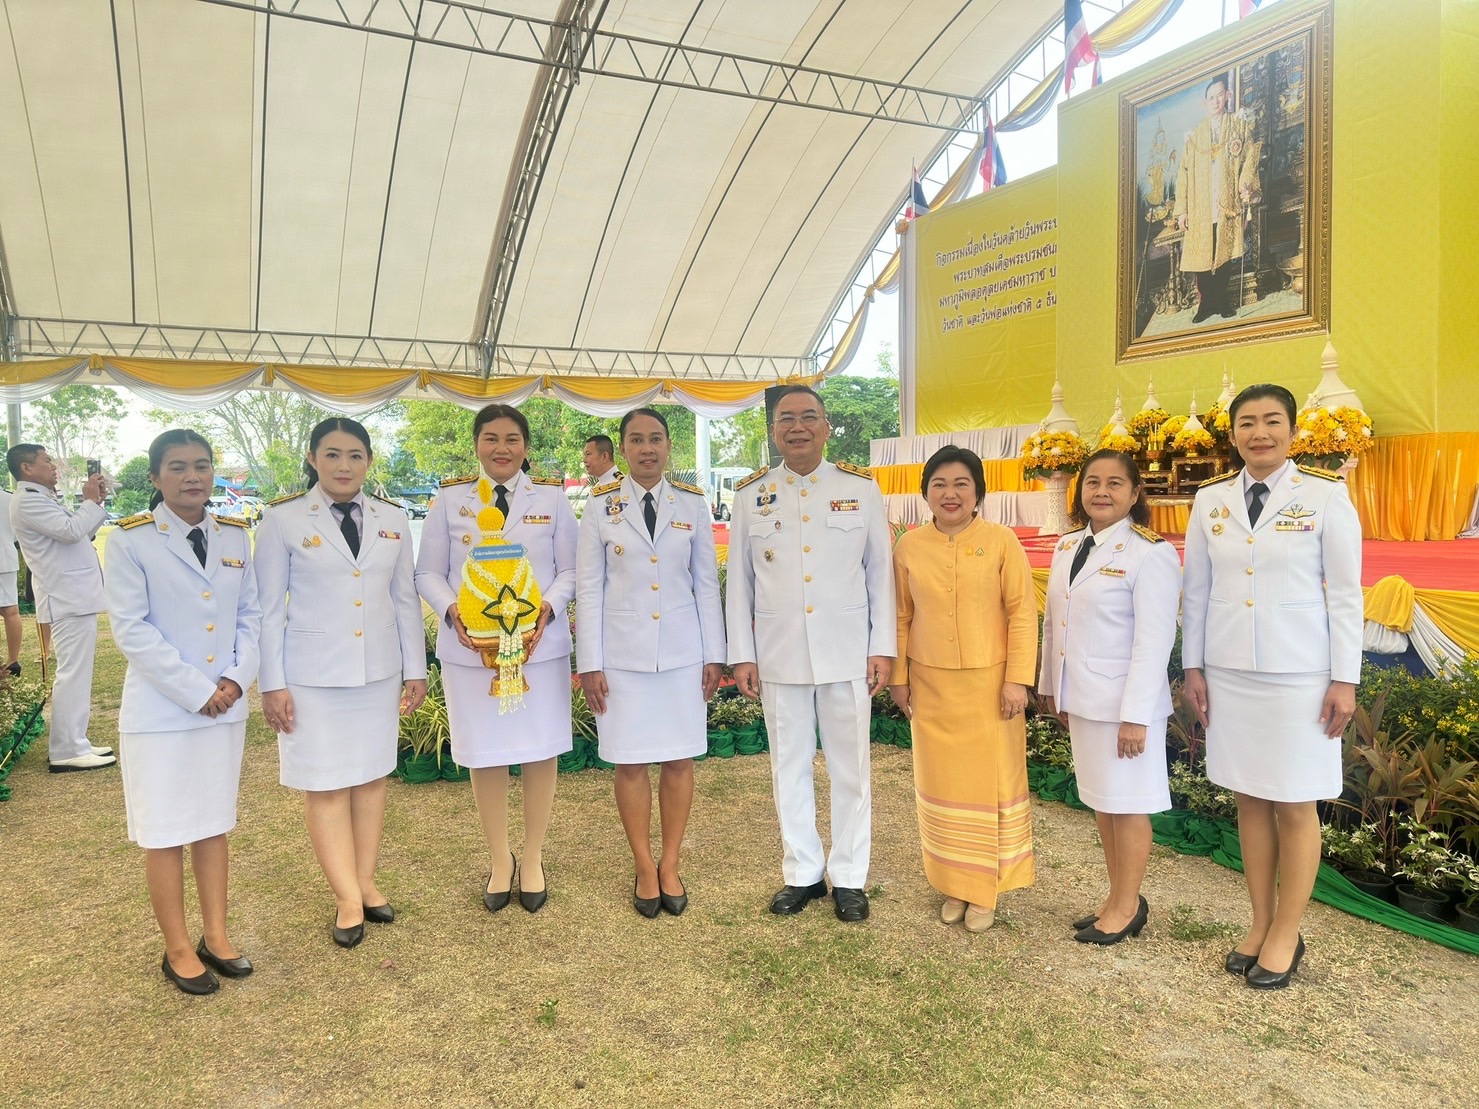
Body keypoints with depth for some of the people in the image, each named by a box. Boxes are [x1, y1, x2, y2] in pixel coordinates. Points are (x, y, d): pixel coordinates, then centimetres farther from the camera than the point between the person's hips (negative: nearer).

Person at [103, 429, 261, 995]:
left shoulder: (235, 536, 5)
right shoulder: (131, 540, -9)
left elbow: (250, 615, 7)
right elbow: (131, 630, -12)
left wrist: (237, 678, -8)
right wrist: (196, 691, -14)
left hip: (225, 706, 4)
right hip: (160, 709, -4)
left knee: (213, 823, 14)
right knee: (166, 831, 6)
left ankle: (216, 936, 26)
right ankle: (178, 949, 21)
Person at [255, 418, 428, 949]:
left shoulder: (392, 520, 5)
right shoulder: (283, 521, -4)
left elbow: (405, 599, 9)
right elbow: (269, 608, -3)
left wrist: (415, 669, 8)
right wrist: (272, 684, -6)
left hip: (379, 671, 3)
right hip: (314, 676, -3)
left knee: (371, 777, 10)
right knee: (325, 786, 2)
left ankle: (365, 883, 24)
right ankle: (348, 898, 13)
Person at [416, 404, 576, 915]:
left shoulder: (551, 498, 5)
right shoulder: (450, 500, 5)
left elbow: (571, 569, 4)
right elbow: (428, 572, 5)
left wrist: (548, 608, -15)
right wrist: (452, 611, -13)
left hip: (540, 646, 0)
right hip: (469, 647, 0)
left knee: (540, 752, 6)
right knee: (485, 755, 8)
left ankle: (533, 858, 26)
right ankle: (499, 858, 29)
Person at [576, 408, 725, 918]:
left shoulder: (692, 503, 3)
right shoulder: (602, 504, 0)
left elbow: (706, 583, 6)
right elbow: (589, 587, -1)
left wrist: (714, 655, 4)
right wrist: (590, 663, -4)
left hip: (682, 652, 1)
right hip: (623, 653, -1)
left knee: (679, 758, 7)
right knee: (630, 761, 5)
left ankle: (670, 865, 23)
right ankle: (644, 867, 22)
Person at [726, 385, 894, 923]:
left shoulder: (862, 488, 2)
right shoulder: (752, 494, 4)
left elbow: (880, 572, 3)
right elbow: (739, 580, 5)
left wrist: (882, 647, -2)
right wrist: (741, 655, 1)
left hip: (846, 650, -1)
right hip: (778, 653, 1)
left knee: (849, 766, 7)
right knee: (789, 765, 11)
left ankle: (849, 878, 23)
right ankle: (802, 873, 26)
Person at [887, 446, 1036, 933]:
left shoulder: (1001, 541, -6)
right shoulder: (909, 545, 1)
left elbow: (1022, 613, -6)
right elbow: (901, 616, 7)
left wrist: (1017, 679, -10)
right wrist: (898, 676, 6)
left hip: (988, 683, -2)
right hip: (931, 686, 2)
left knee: (989, 781, 6)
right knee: (940, 783, 10)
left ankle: (985, 889, 22)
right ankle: (953, 884, 26)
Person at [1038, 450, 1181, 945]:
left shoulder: (1150, 554, -14)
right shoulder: (1067, 547, 8)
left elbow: (1154, 642, -17)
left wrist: (1135, 716, -19)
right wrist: (1051, 687, 13)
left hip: (1124, 702, -7)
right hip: (1080, 699, 7)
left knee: (1127, 804, 6)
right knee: (1100, 800, 16)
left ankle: (1127, 906, 23)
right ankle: (1117, 897, 31)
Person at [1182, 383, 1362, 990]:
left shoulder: (1325, 496, -5)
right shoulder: (1210, 500, 4)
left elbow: (1345, 592, -4)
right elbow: (1196, 589, 7)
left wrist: (1345, 679, -6)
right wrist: (1193, 667, 6)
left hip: (1299, 676, -3)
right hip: (1229, 673, 3)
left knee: (1295, 806, 5)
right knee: (1249, 800, 11)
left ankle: (1286, 936, 20)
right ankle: (1260, 924, 25)